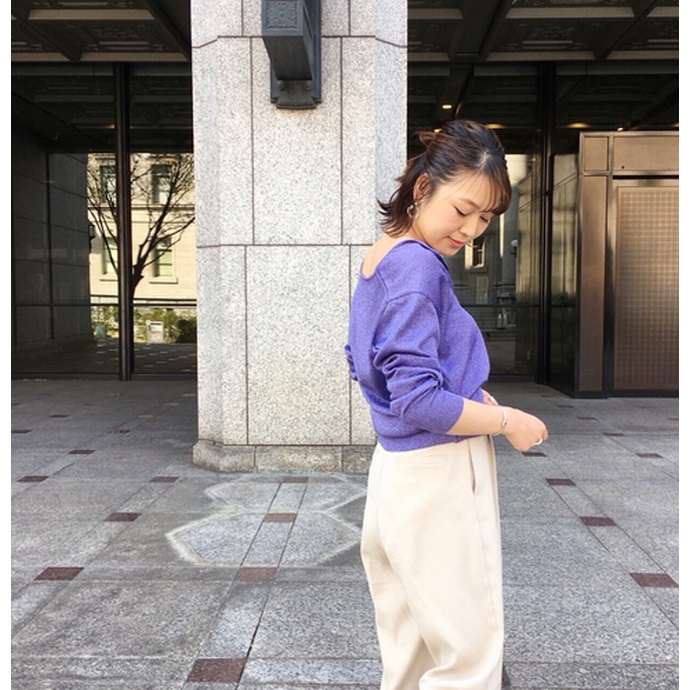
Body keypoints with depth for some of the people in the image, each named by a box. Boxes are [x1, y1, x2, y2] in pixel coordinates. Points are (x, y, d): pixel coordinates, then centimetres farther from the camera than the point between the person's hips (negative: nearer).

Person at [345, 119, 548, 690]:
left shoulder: (379, 258, 9)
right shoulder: (417, 265, -19)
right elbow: (420, 402, -24)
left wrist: (466, 396, 9)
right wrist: (507, 421, -10)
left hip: (396, 467, 9)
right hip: (440, 476, -9)